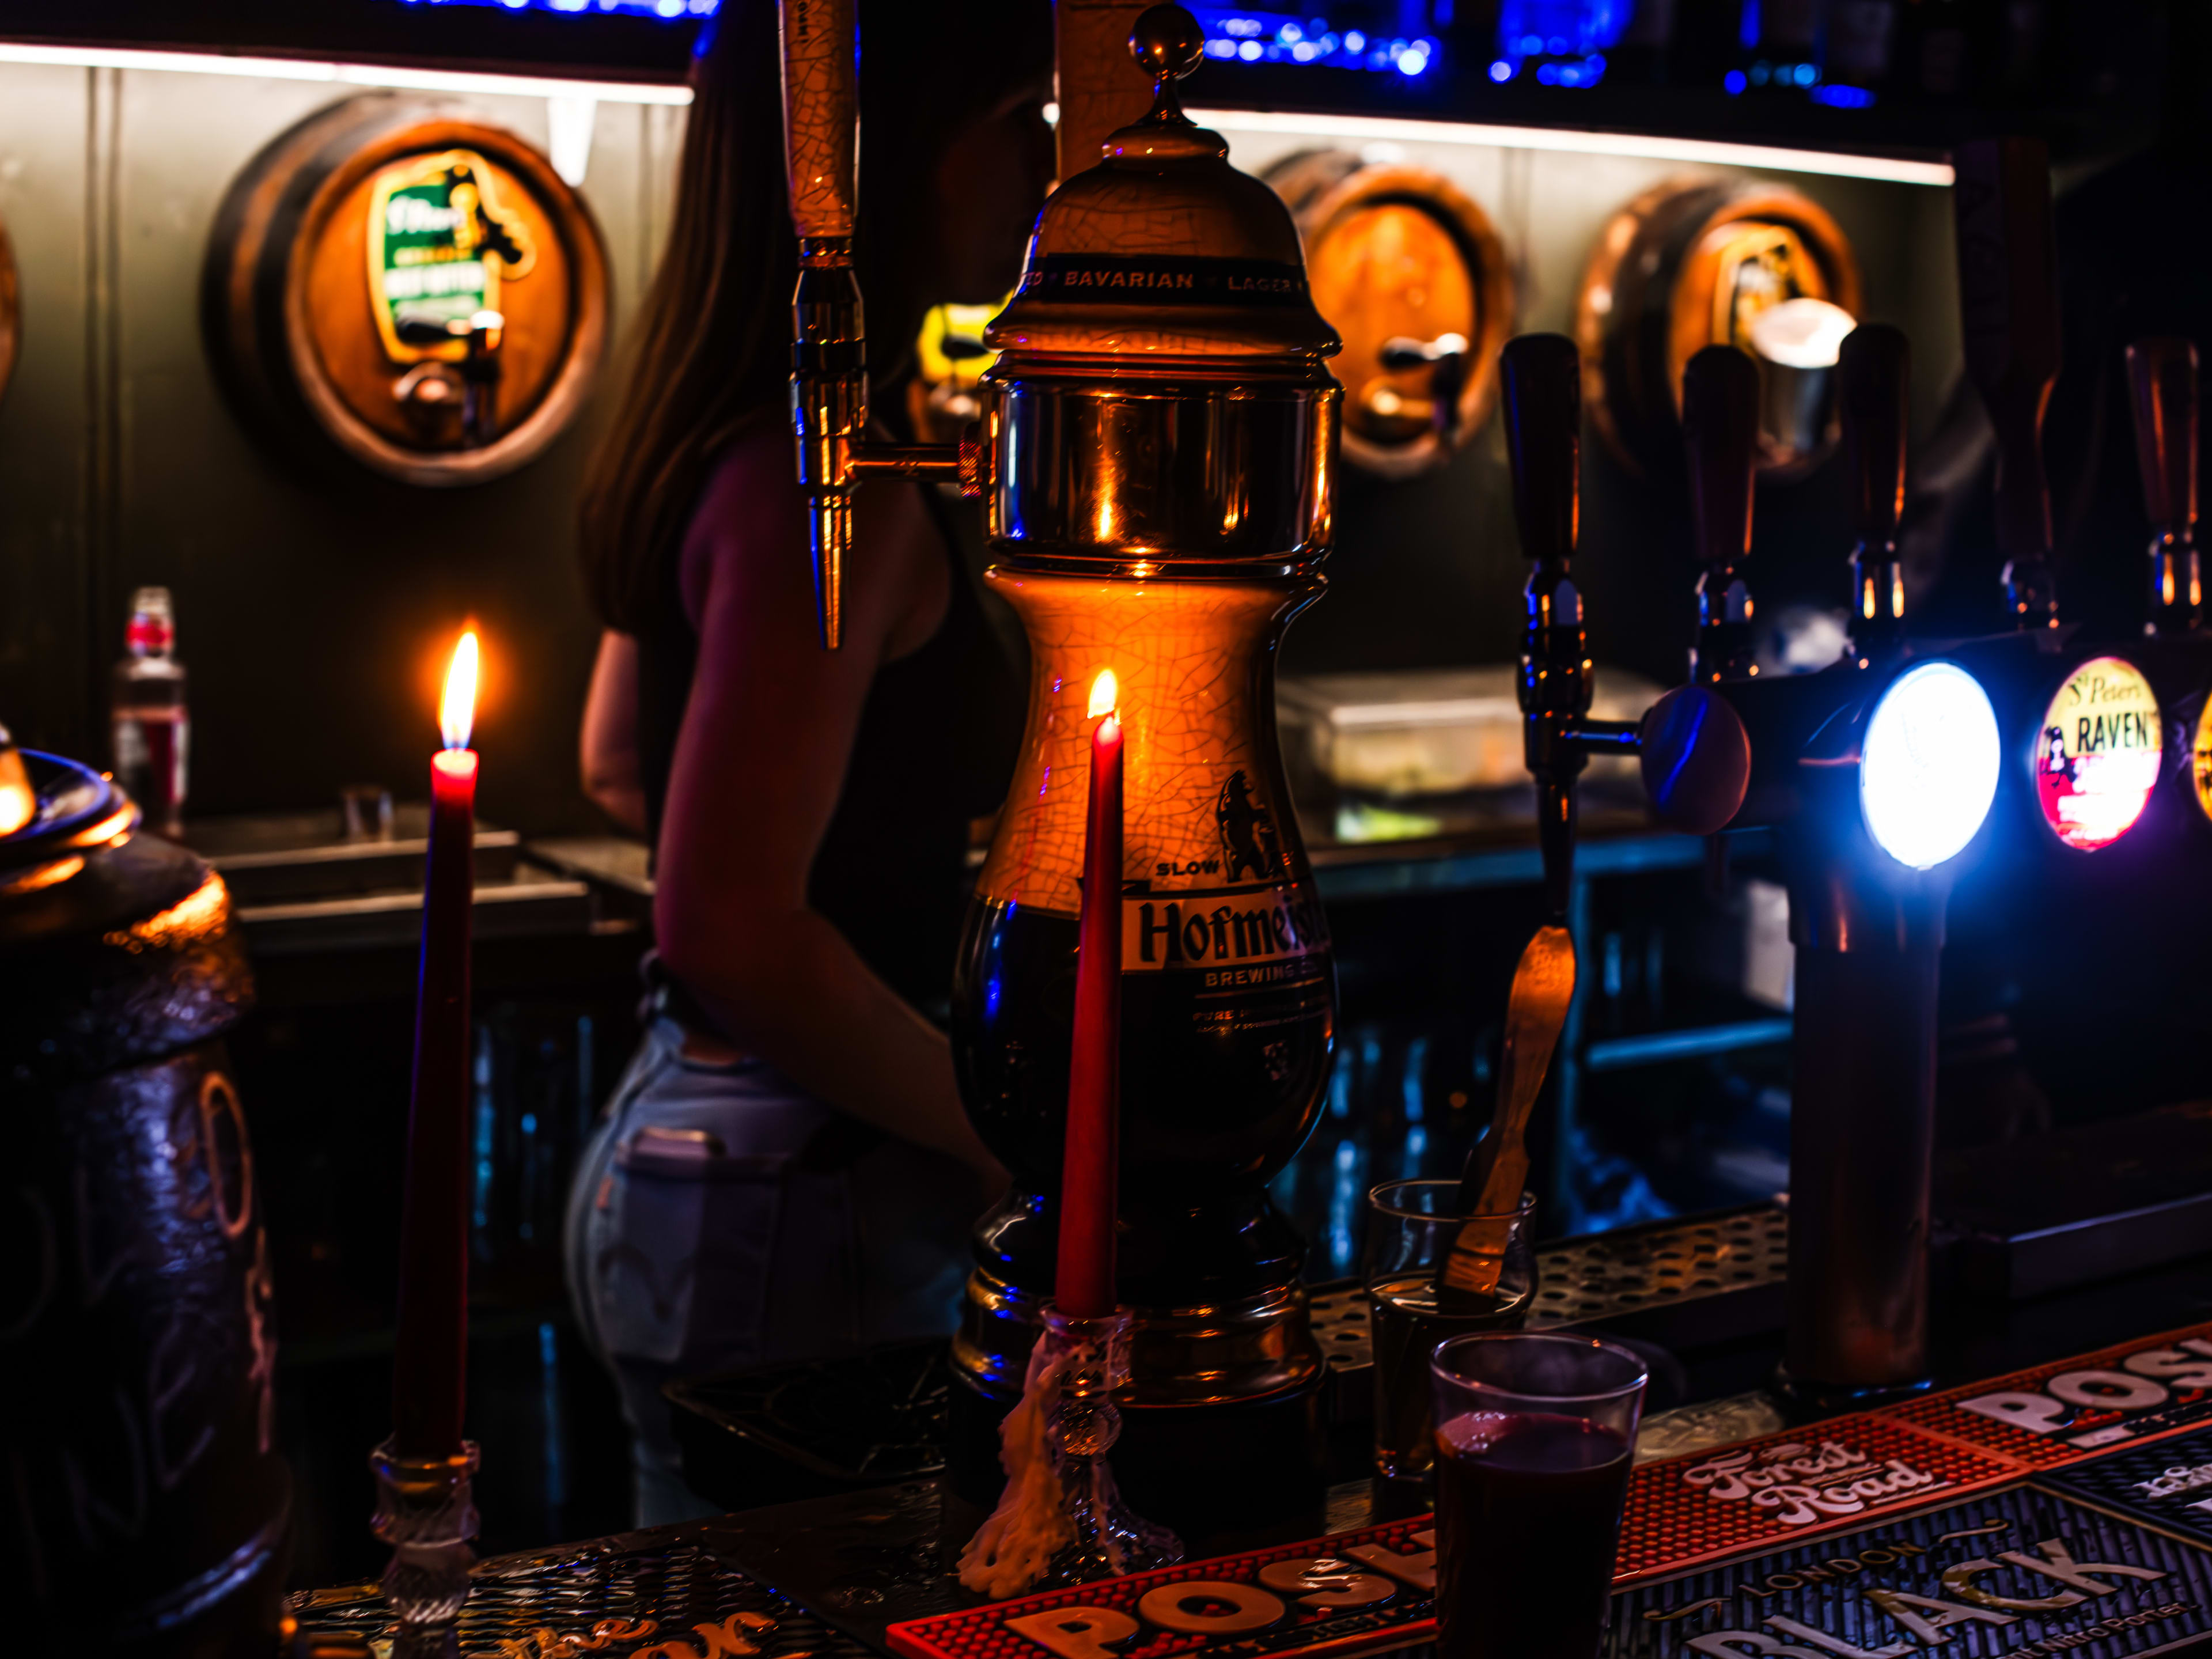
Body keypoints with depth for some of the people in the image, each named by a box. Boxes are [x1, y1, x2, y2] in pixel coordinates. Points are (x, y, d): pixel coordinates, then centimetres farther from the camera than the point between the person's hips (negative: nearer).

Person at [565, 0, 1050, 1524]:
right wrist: (1012, 1137, -15)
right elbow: (730, 931, -27)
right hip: (794, 1205, -10)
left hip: (667, 1151, 10)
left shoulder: (717, 437, 9)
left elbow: (619, 767, 23)